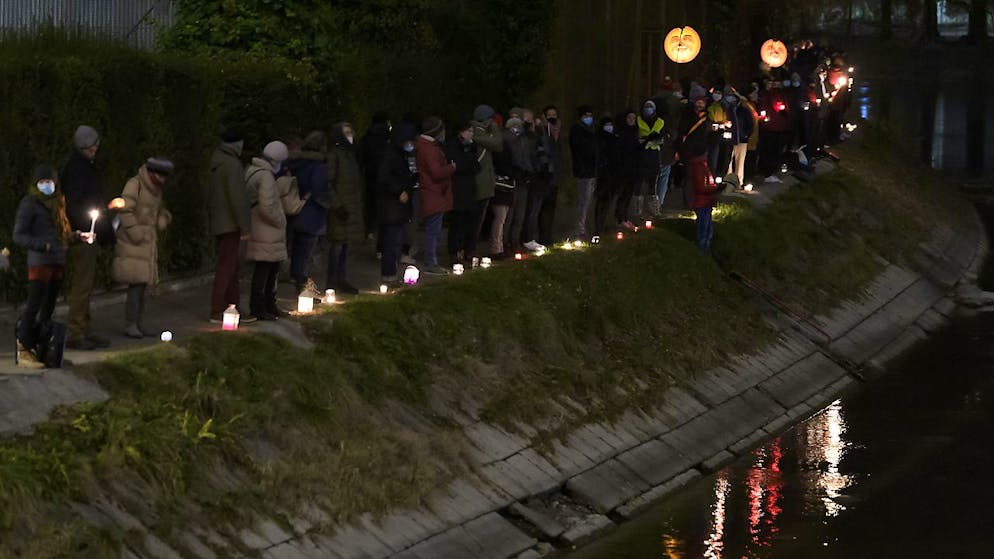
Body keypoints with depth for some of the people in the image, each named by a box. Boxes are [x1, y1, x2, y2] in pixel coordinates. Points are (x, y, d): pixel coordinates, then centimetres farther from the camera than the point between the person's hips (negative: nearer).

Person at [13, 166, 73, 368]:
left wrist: (79, 236, 9)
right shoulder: (30, 203, -5)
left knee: (48, 308, 10)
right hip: (39, 262, -7)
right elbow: (18, 236, -9)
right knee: (34, 305, -10)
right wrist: (42, 245, -22)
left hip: (57, 262, 8)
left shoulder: (57, 203, 16)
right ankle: (24, 351, -7)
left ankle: (37, 346, 18)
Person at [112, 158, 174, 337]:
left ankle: (139, 324, 17)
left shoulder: (156, 189, 16)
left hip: (149, 243, 9)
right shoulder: (135, 185, -11)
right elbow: (125, 210, -17)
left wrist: (164, 218, 9)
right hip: (133, 243, -9)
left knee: (142, 284, 11)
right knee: (136, 284, -12)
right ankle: (130, 325, -9)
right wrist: (135, 233, -19)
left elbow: (160, 210, 32)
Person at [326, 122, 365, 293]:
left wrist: (359, 201, 16)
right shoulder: (334, 154, -12)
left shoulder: (350, 153, 14)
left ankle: (342, 280, 18)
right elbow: (328, 182, -15)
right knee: (338, 244, -5)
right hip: (340, 207, -8)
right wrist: (337, 205, -18)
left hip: (353, 206, 8)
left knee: (346, 244, 11)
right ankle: (332, 281, 2)